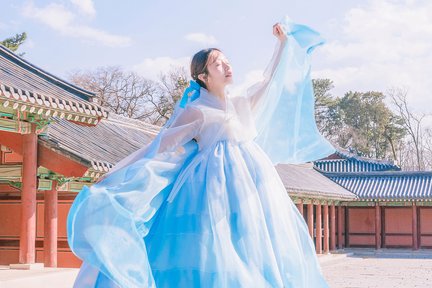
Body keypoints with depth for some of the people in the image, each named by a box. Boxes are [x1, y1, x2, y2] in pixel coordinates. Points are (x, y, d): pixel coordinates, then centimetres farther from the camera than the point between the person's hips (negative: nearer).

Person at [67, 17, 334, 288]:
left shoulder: (243, 104, 17)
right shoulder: (196, 112, -1)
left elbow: (273, 81, 32)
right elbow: (158, 148, -1)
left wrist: (284, 41, 31)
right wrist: (114, 180, -6)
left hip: (252, 188, 7)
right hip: (219, 187, -6)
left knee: (258, 258, 3)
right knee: (217, 259, -13)